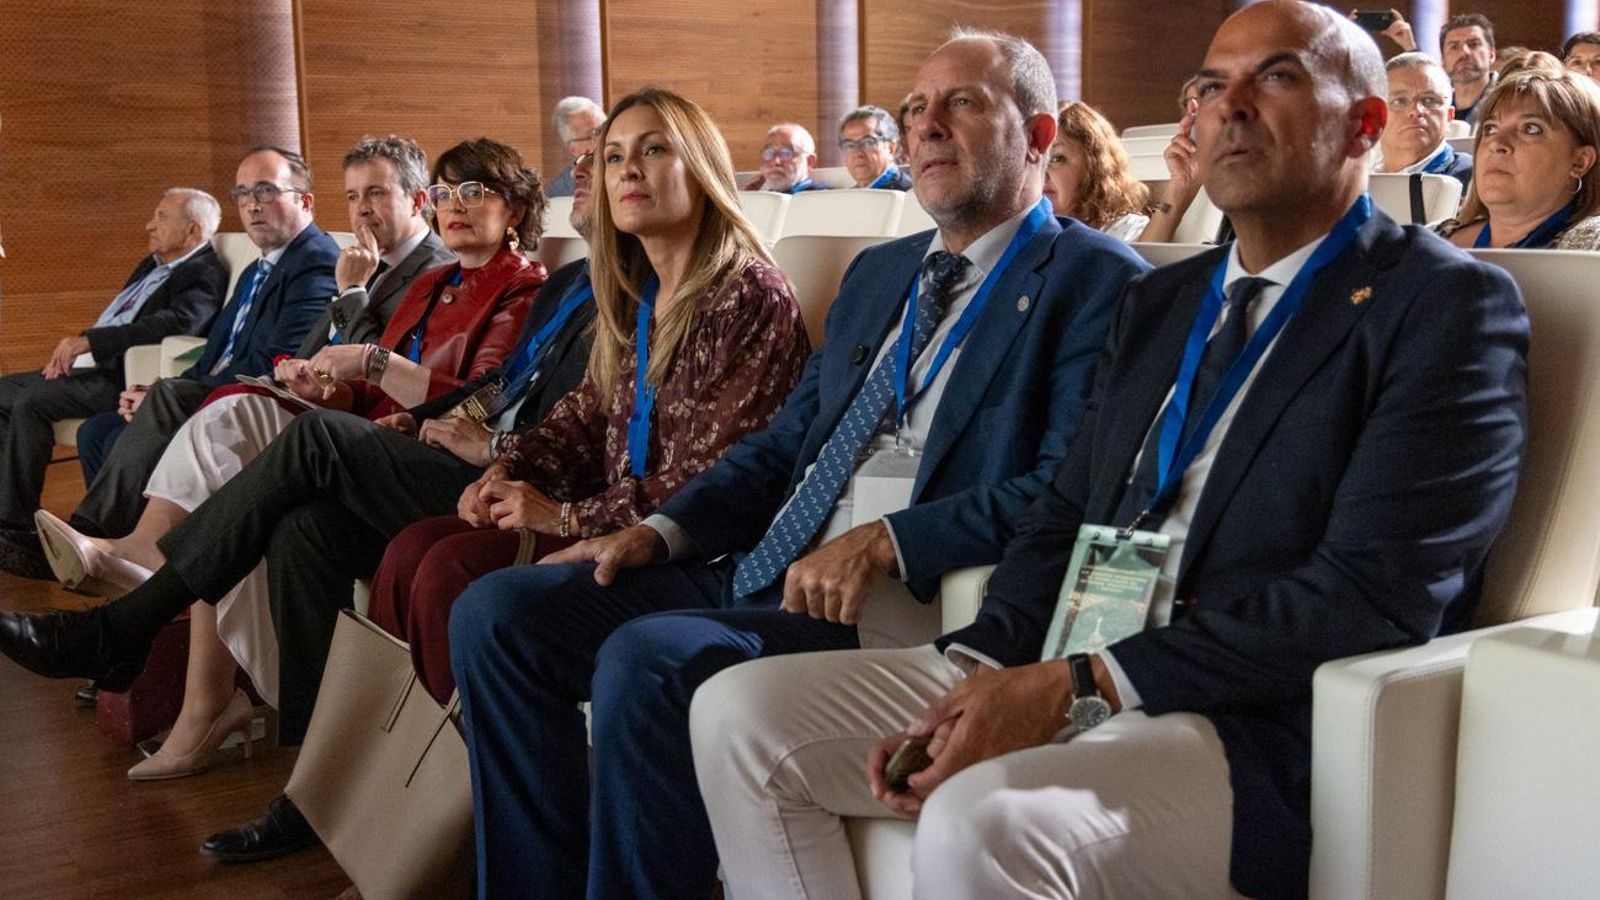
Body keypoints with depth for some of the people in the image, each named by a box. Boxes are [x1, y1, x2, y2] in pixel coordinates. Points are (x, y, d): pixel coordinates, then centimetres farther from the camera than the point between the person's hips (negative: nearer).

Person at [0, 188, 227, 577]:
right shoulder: (153, 265, 23)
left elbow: (174, 322, -27)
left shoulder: (204, 274, -9)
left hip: (123, 378, -10)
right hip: (91, 367, 10)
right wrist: (70, 349, 7)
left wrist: (87, 340, -29)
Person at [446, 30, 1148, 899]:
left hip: (908, 605, -8)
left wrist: (888, 541, -22)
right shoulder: (877, 273, 22)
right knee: (498, 611, -3)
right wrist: (663, 529, 6)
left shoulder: (1096, 280, -2)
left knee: (648, 659, -31)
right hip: (762, 571, 8)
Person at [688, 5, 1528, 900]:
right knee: (742, 713, -1)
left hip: (1260, 733, -7)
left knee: (985, 823, -36)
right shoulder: (1161, 300, 19)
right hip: (1052, 676, 8)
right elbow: (1063, 518, 15)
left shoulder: (1449, 305, -5)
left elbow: (1372, 596, -16)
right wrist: (972, 686, -5)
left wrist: (1075, 684, -19)